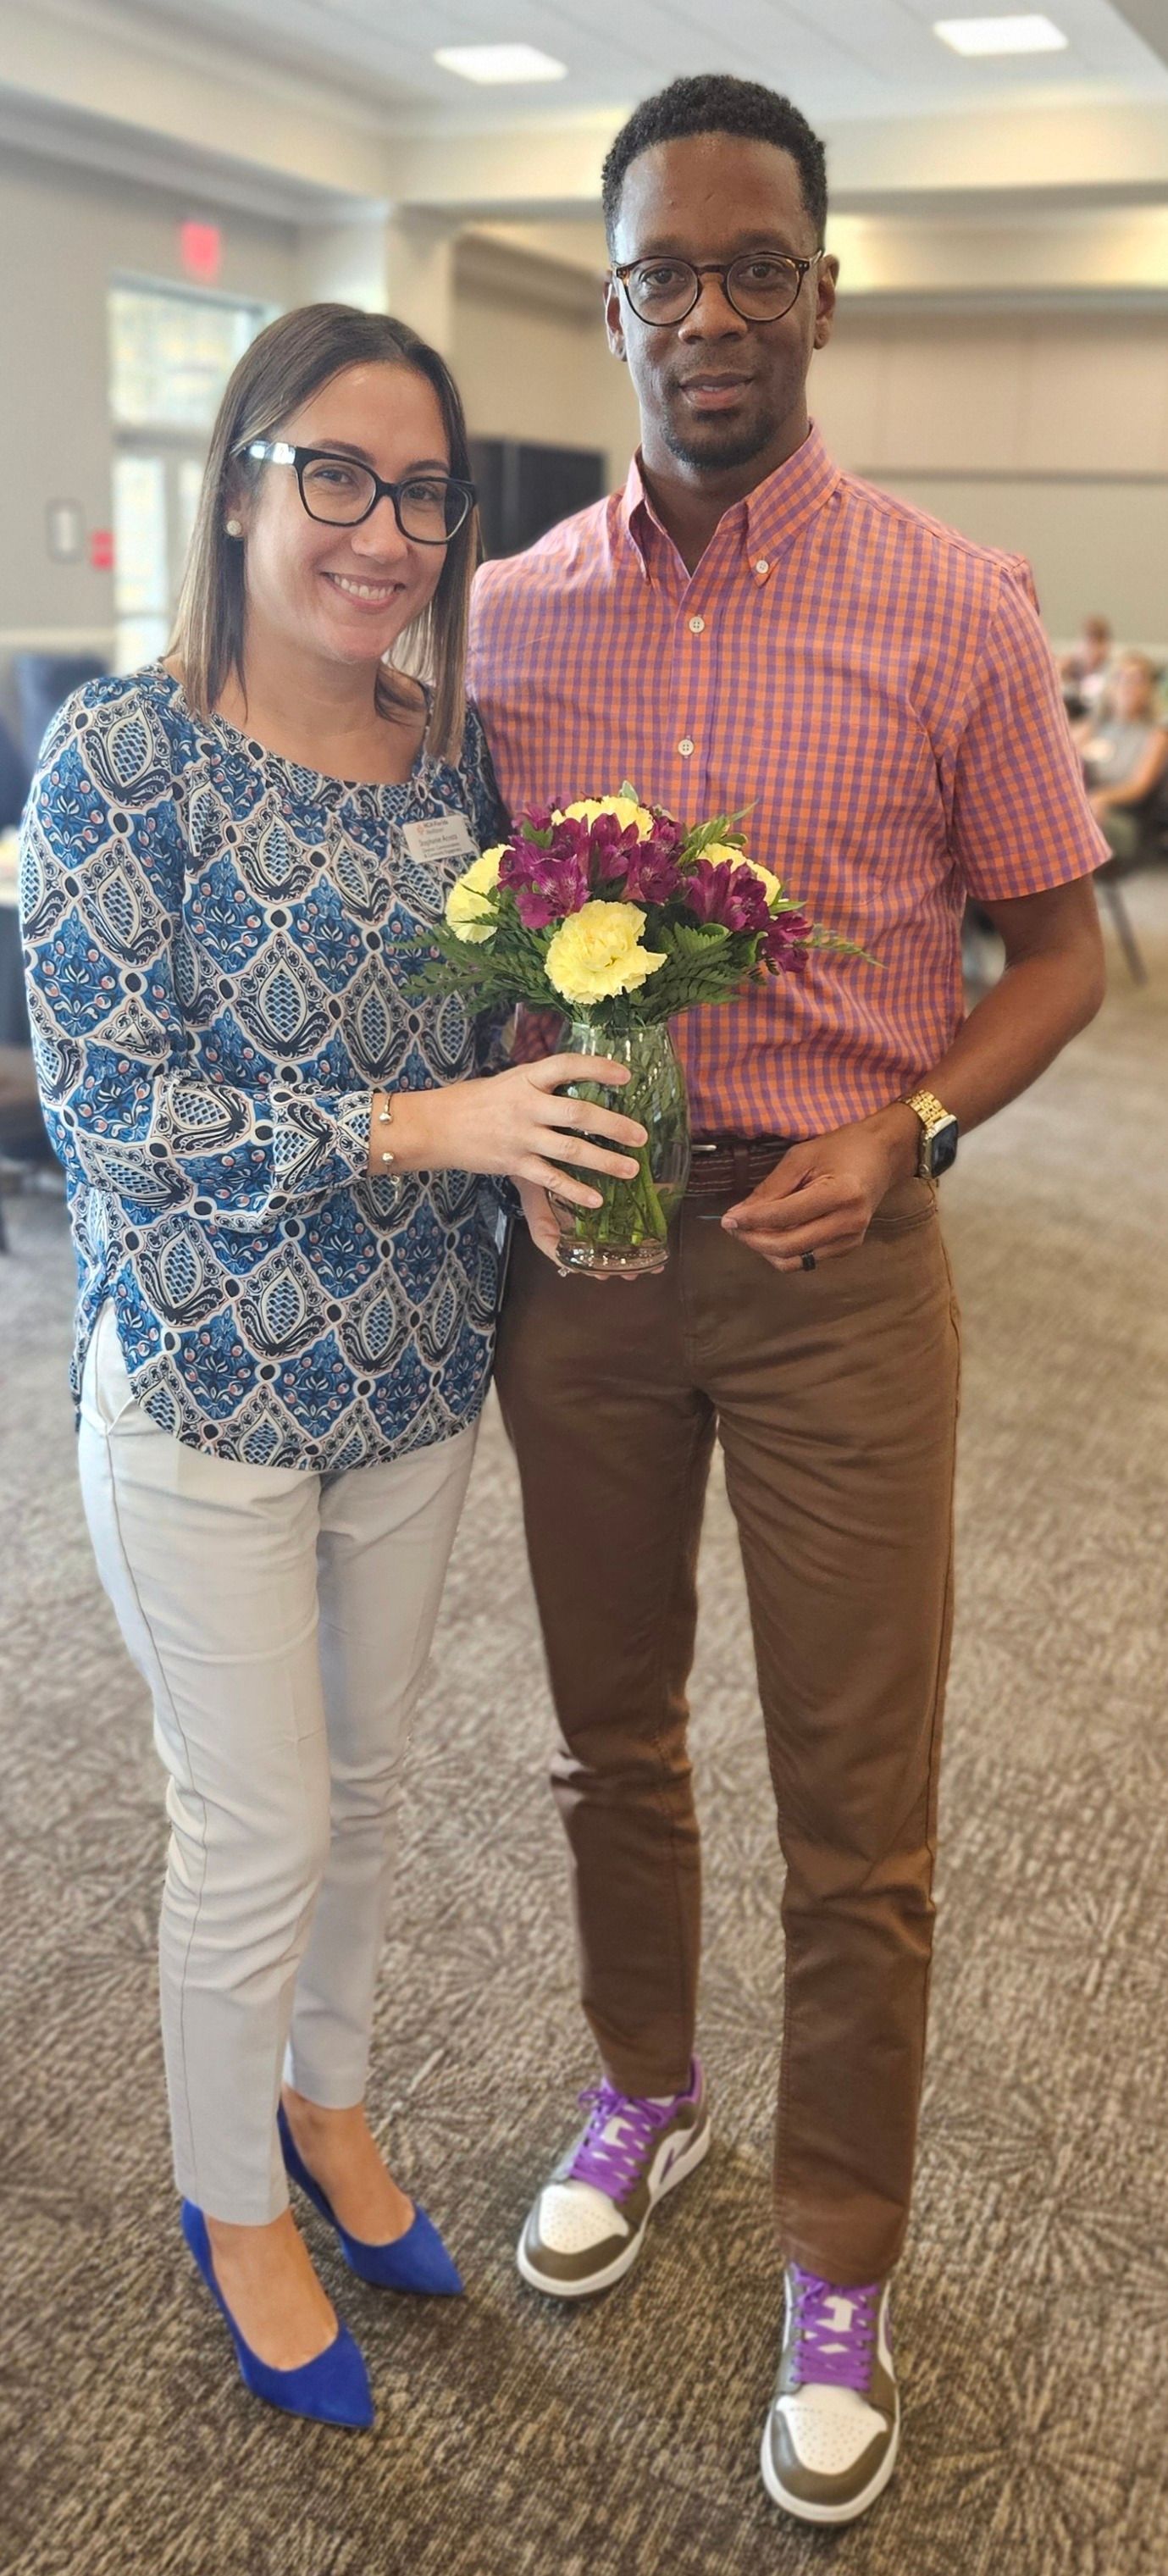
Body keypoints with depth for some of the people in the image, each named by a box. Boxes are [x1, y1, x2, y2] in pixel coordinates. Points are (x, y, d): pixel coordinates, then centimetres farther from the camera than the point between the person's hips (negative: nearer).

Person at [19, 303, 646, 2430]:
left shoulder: (455, 750, 2)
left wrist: (565, 1113, -11)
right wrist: (421, 1125, -26)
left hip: (416, 1375, 5)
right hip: (205, 1387, -5)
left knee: (361, 1781, 21)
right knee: (254, 1832, 8)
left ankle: (326, 2099, 47)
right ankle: (231, 2203, 36)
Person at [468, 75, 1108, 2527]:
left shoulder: (955, 608, -4)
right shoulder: (514, 611, 5)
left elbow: (1061, 946, 1)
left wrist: (903, 1128, -16)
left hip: (833, 1262, -3)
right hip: (576, 1251, 3)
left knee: (857, 1814, 6)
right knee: (612, 1736, 19)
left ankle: (839, 2273, 29)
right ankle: (644, 2091, 46)